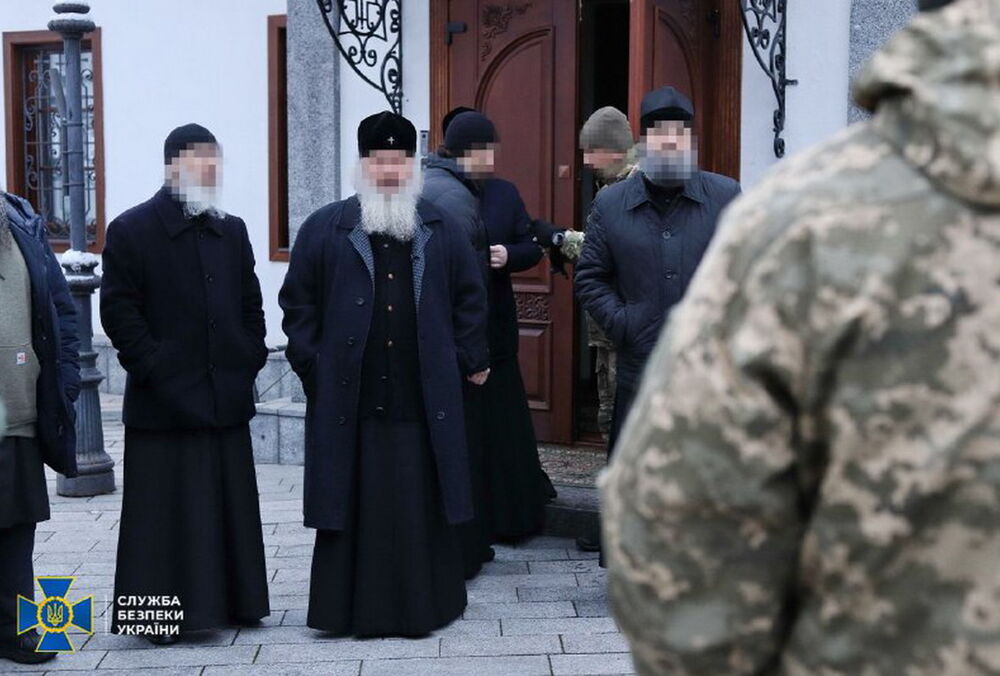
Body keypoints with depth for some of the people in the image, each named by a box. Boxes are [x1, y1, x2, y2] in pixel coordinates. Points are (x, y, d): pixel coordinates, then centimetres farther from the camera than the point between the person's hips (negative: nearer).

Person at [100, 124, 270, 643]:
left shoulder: (232, 231, 13)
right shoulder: (131, 230, -3)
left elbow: (251, 306, 16)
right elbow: (119, 313, -8)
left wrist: (249, 363, 5)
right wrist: (156, 372, -13)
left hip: (226, 400, 5)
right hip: (164, 404, -5)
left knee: (228, 511, 10)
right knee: (166, 513, 0)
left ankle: (230, 600, 21)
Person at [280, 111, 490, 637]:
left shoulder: (443, 232, 10)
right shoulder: (324, 229, 5)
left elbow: (470, 300, 13)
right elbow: (297, 303, 6)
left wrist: (470, 359, 8)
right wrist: (312, 365, -1)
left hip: (423, 398, 1)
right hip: (349, 398, -1)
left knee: (422, 504, 5)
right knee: (355, 505, 3)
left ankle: (424, 604, 17)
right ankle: (351, 608, 13)